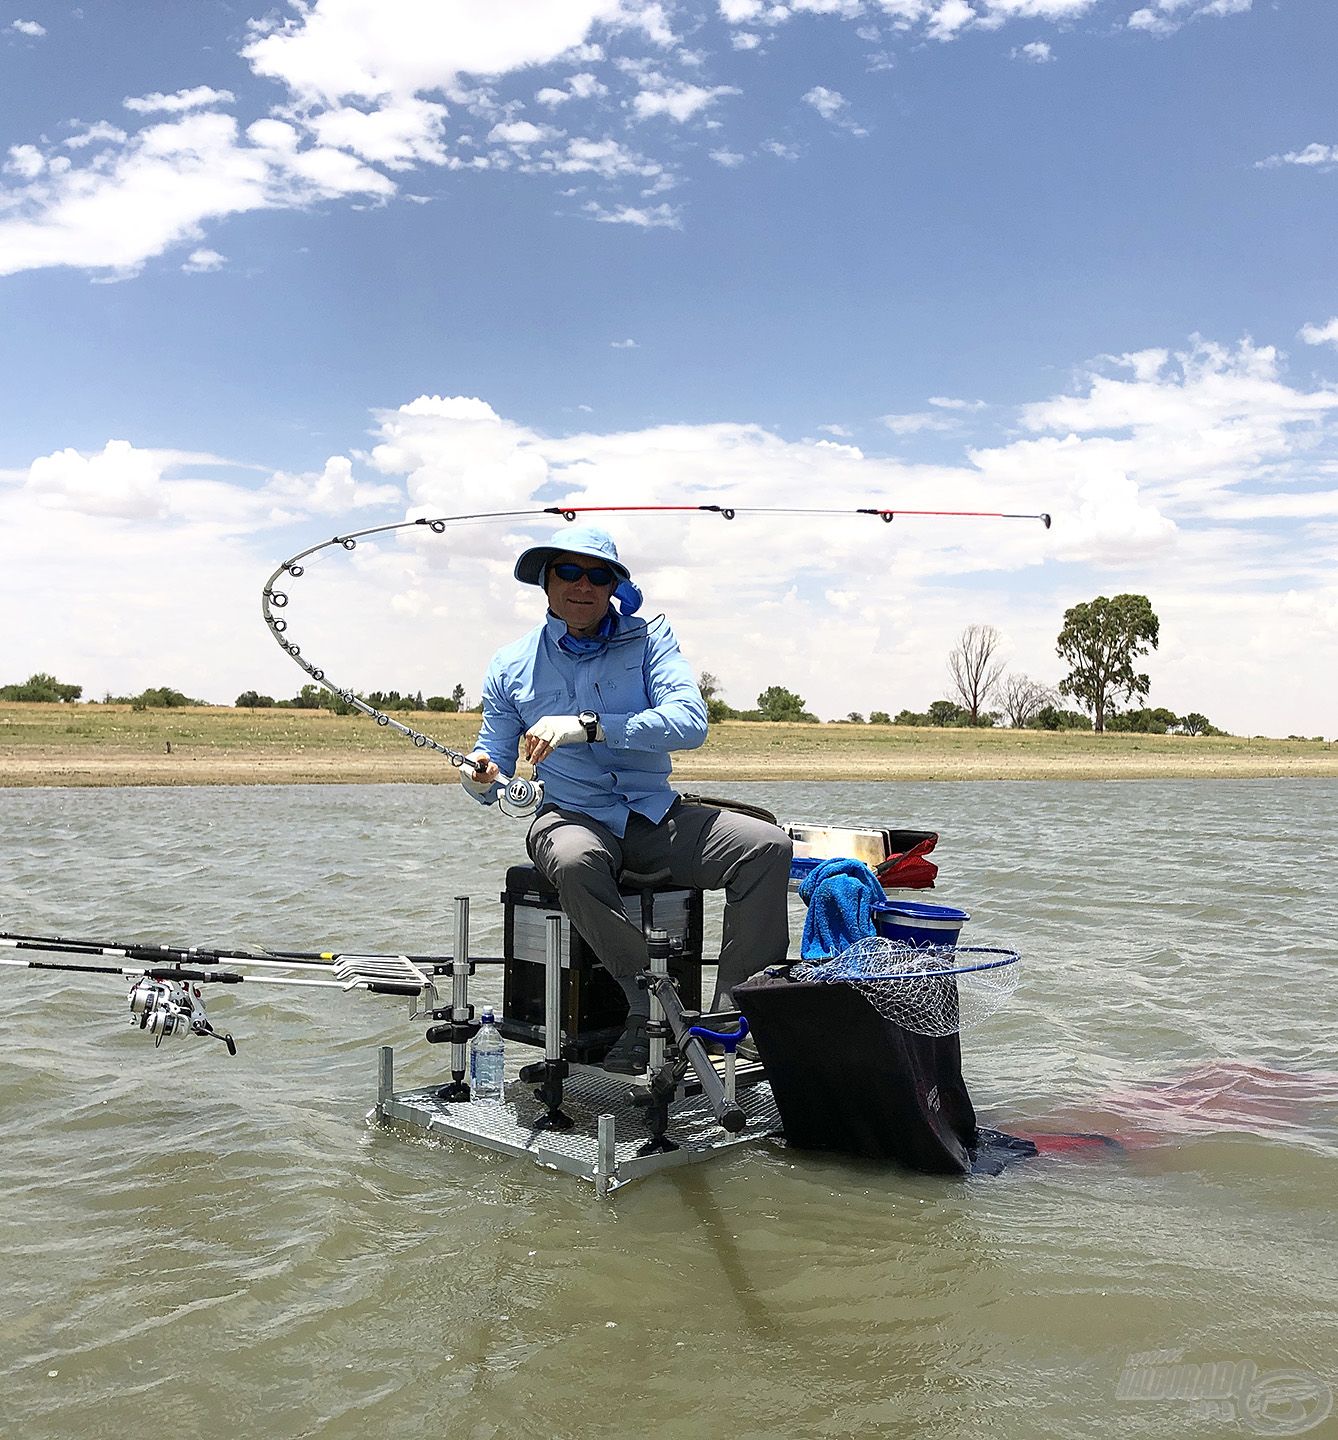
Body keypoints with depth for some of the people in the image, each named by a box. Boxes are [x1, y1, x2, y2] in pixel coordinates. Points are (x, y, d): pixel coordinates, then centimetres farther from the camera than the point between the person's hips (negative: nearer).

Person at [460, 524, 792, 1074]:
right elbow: (494, 761, 11)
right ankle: (650, 1006, -23)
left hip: (657, 817, 1)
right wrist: (480, 777, -15)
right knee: (573, 860, -38)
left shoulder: (649, 638, 3)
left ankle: (735, 1006, -15)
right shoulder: (511, 665, 7)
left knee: (767, 845, -21)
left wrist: (587, 725, -24)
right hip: (572, 817, -1)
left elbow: (690, 722, -14)